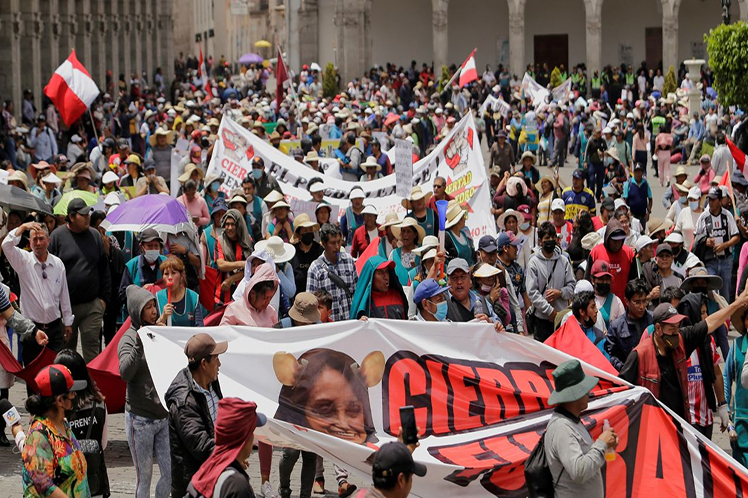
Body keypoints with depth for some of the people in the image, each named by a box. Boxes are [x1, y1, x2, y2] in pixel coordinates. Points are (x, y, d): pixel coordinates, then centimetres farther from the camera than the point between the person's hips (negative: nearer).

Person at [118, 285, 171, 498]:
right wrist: (139, 344, -30)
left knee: (171, 474, 0)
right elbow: (125, 372, -24)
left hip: (165, 415, 5)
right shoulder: (129, 338, -6)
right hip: (140, 418, -5)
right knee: (144, 475, 3)